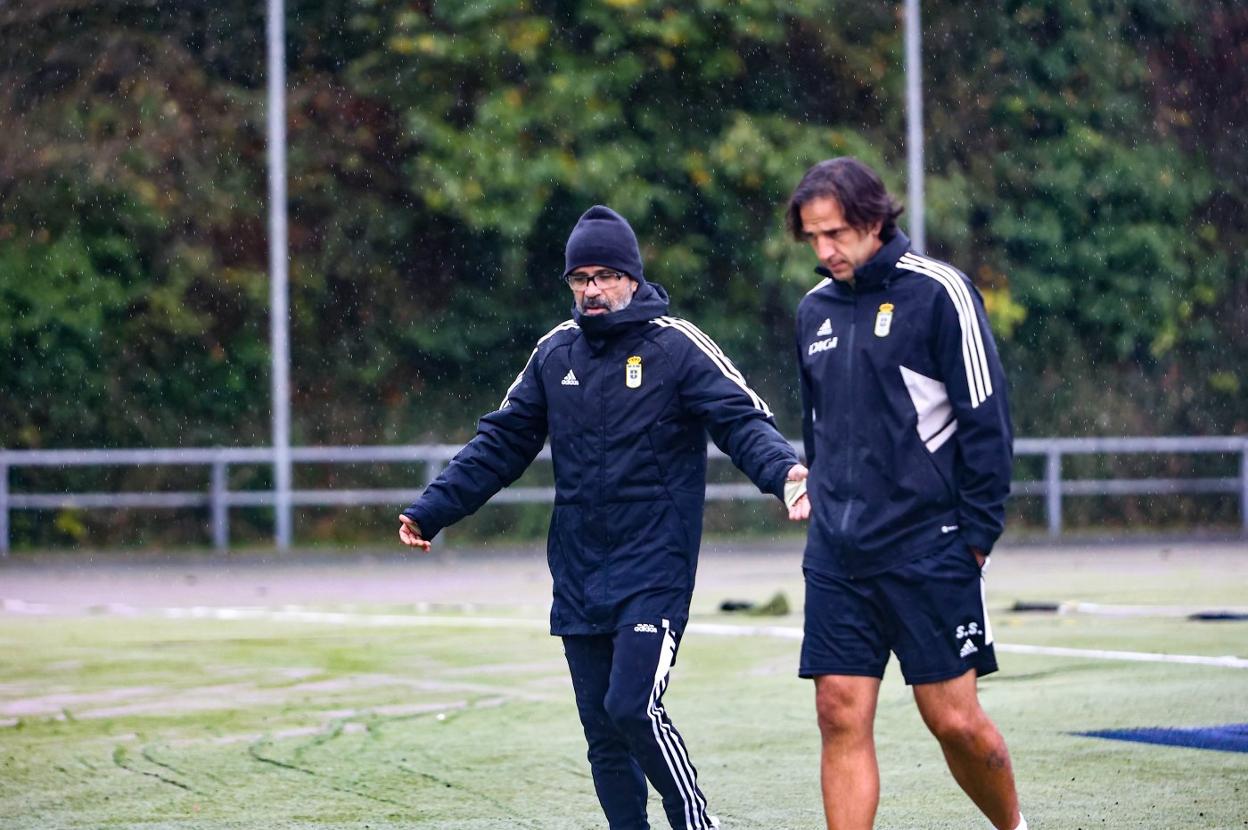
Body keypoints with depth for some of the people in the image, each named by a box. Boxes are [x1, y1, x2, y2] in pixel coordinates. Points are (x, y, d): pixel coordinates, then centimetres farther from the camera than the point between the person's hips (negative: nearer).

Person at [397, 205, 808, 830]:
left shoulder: (676, 346, -4)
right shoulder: (555, 353, 11)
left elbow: (742, 419, -12)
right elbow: (501, 443, 16)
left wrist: (783, 470, -33)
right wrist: (430, 511, 9)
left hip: (654, 570, -6)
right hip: (578, 576, 6)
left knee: (632, 707, -18)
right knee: (601, 729, 6)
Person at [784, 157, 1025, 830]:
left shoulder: (938, 292, -6)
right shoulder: (815, 309, 12)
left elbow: (986, 418, -7)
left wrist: (977, 530, -9)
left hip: (928, 548, -5)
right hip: (836, 554, 5)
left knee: (954, 720, -3)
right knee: (841, 719, -2)